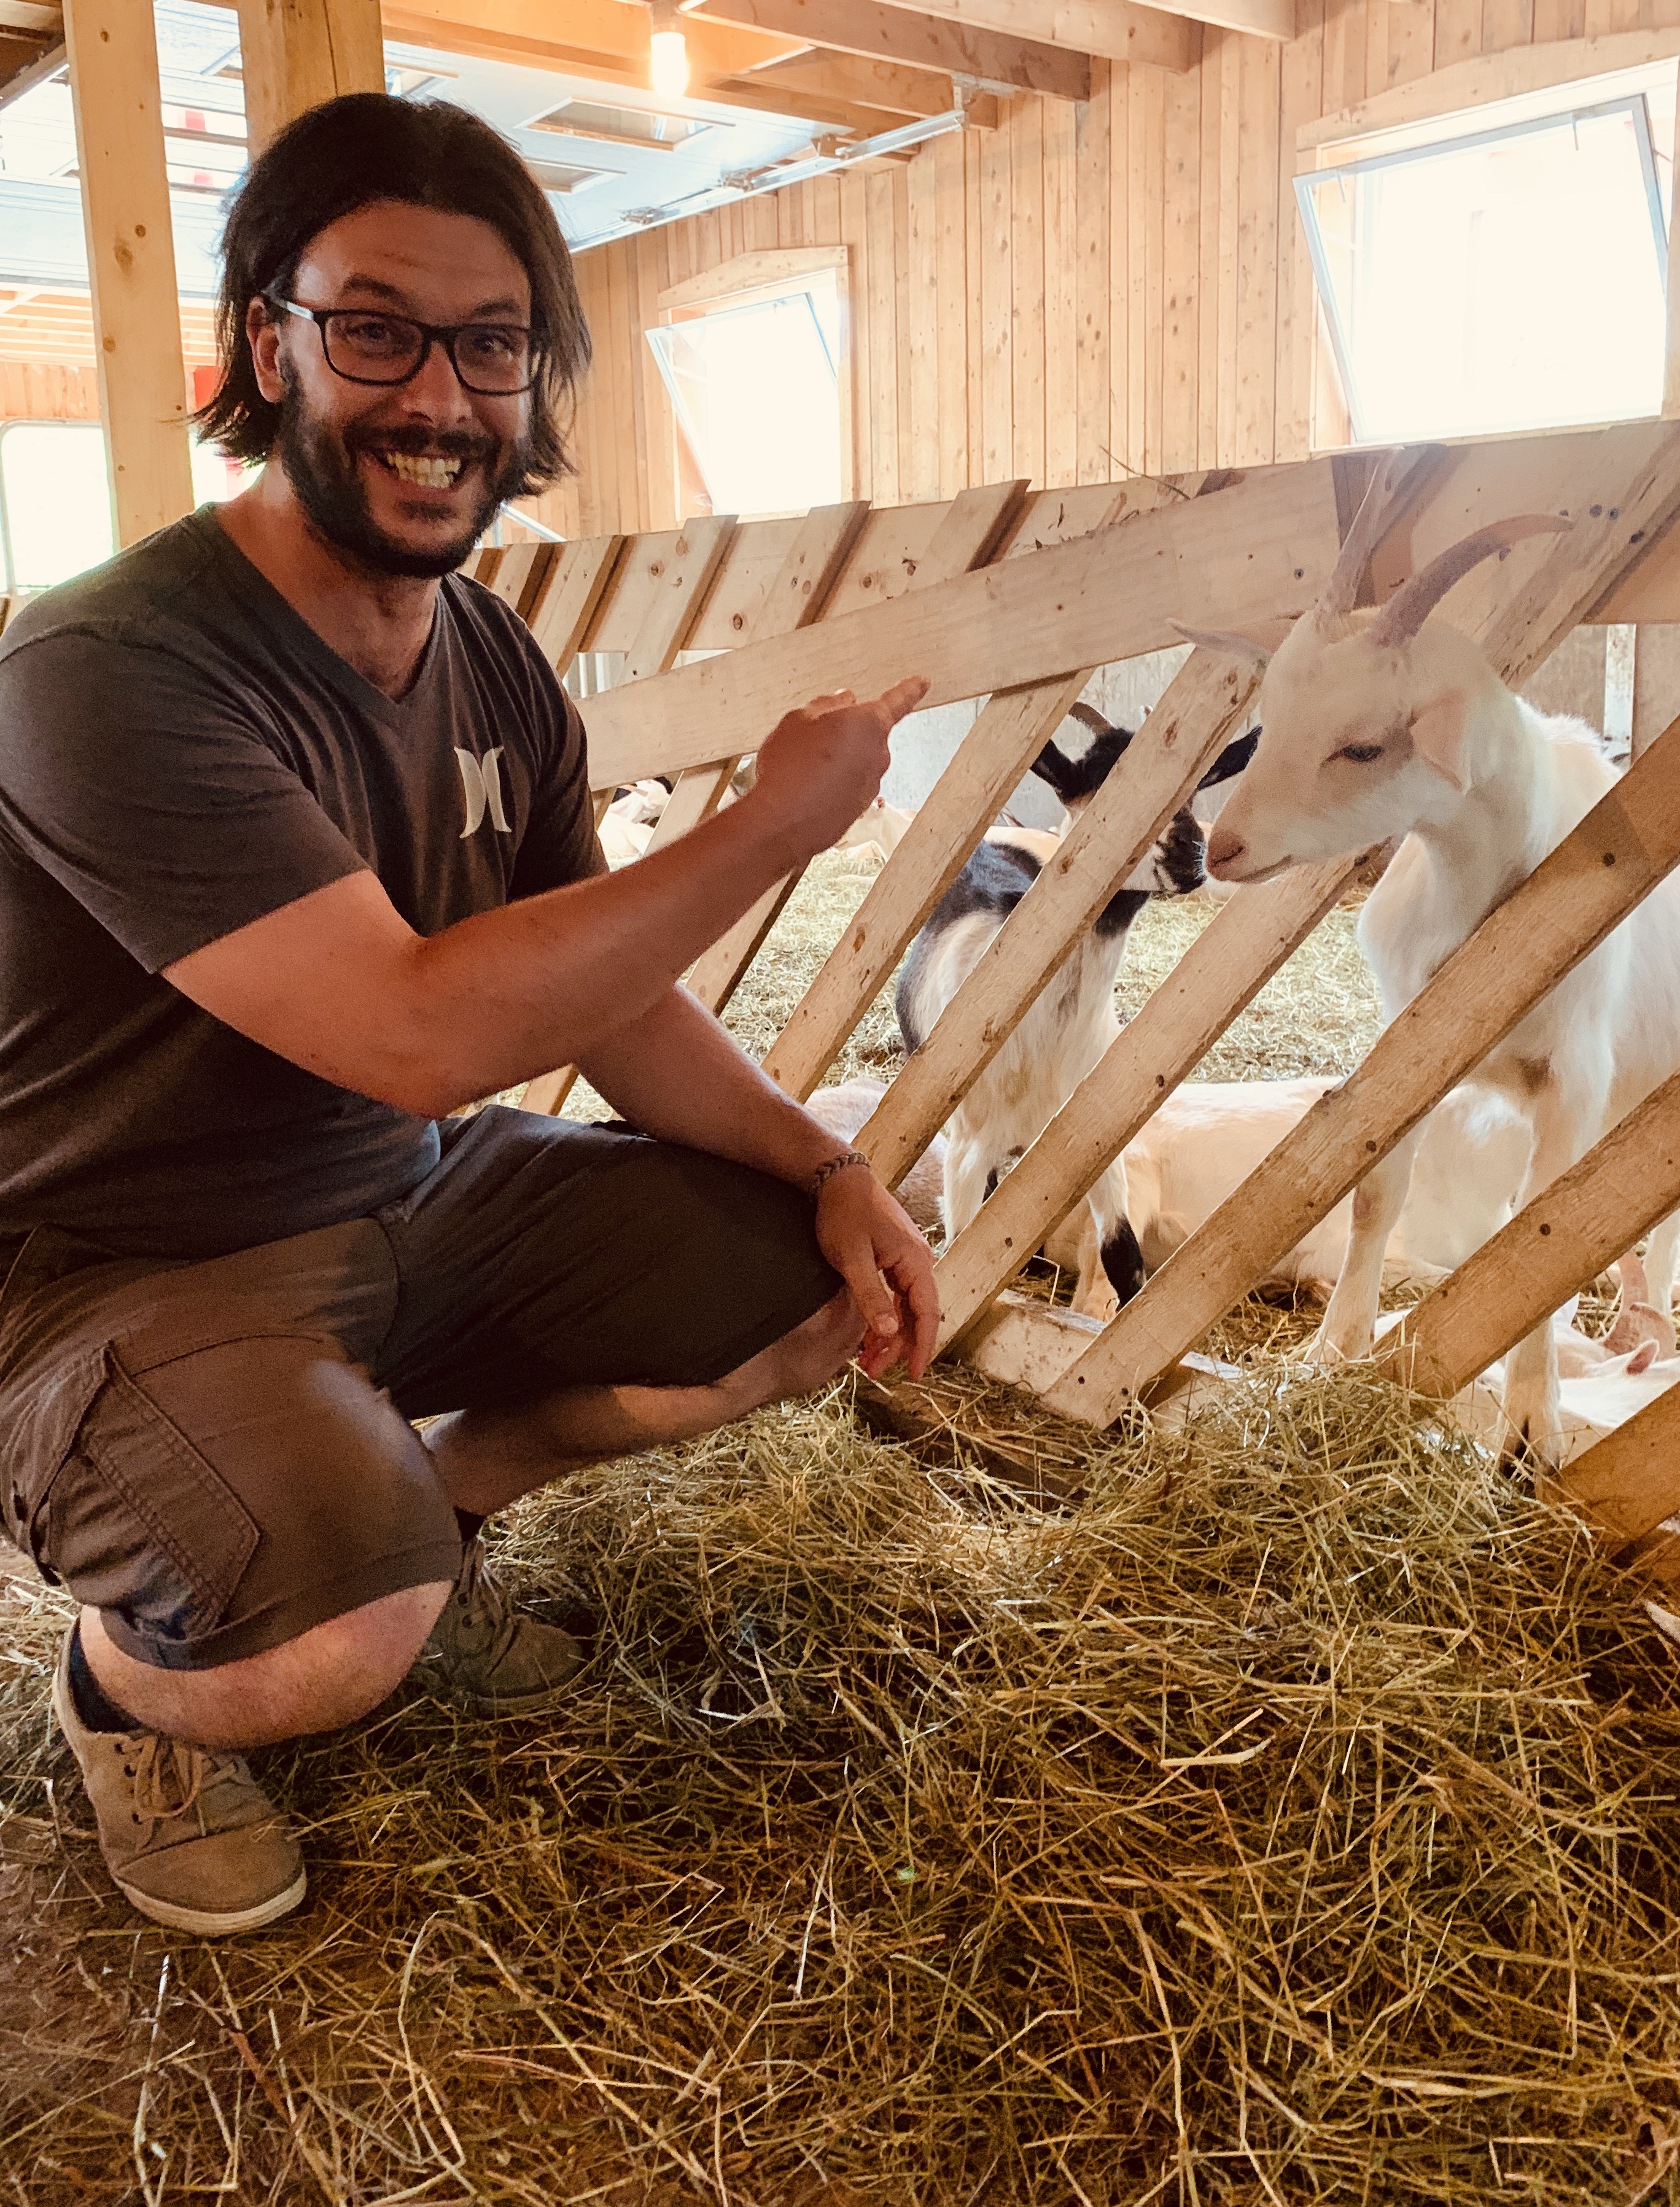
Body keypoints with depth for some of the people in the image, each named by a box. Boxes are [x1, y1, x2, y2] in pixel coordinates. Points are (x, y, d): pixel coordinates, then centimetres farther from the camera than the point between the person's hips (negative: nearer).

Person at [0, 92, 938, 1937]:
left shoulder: (497, 669, 1)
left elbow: (613, 1005, 6)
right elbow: (421, 1033, -32)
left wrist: (825, 1168, -10)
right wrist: (779, 820, -24)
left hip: (424, 1203, 7)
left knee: (824, 1291, -1)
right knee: (348, 1632, -35)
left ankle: (419, 1514, 16)